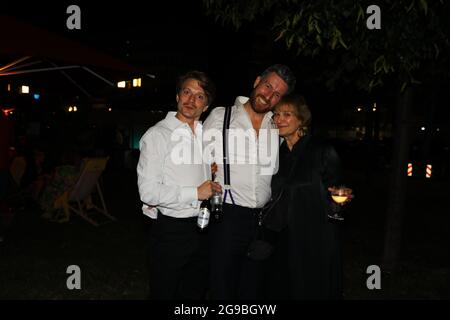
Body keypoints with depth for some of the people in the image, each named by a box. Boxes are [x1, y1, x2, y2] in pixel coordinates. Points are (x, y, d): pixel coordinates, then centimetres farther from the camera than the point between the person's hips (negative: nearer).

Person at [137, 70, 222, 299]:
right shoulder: (157, 135, -12)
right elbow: (148, 191, -20)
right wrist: (195, 193, -18)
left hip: (201, 227, 6)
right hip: (170, 229, -6)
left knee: (195, 292, 20)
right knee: (164, 293, 10)